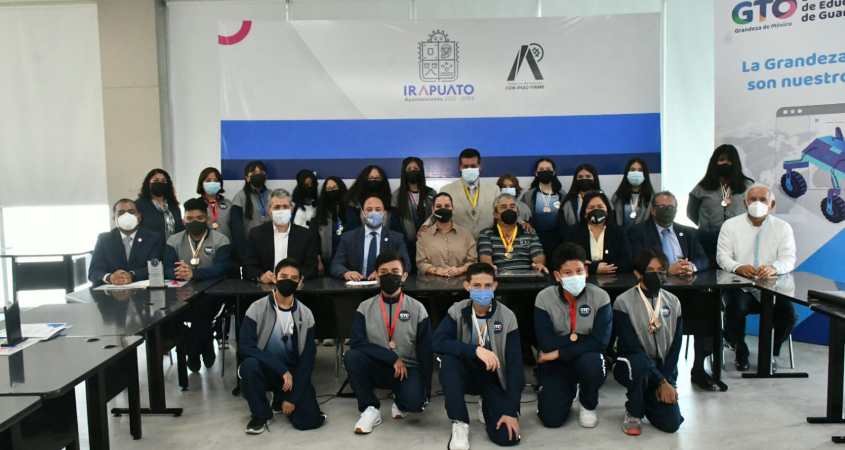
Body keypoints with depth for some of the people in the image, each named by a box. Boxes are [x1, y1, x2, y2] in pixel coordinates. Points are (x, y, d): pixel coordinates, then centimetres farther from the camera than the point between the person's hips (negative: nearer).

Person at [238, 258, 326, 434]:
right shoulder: (257, 309, -12)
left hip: (293, 373, 1)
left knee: (309, 420, -18)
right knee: (250, 364, -35)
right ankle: (260, 414, -7)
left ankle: (283, 400, 17)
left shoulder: (305, 315, -6)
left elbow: (307, 359, -6)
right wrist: (282, 369, -27)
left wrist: (293, 398, -13)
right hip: (264, 370, -1)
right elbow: (245, 347, -22)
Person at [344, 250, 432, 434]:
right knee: (352, 356, -29)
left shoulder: (417, 309, -2)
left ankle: (400, 400, 9)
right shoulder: (365, 308, -1)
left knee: (414, 402, -31)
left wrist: (425, 392, -6)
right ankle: (370, 409, -9)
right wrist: (392, 358, -21)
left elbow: (426, 352, -1)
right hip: (377, 368, 1)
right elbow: (356, 342, -16)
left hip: (408, 369, -1)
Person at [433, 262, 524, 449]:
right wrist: (476, 350, -38)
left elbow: (515, 364, -16)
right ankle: (460, 424, -17)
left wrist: (511, 411, -22)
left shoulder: (506, 317, -14)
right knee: (448, 359, -33)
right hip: (466, 373, 0)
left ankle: (487, 407, 17)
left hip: (493, 378, 0)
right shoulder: (457, 311, -12)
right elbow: (437, 342, -27)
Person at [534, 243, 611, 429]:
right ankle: (568, 390, 21)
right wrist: (578, 337, -15)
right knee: (552, 419, -16)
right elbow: (546, 344, -19)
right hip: (554, 363, 0)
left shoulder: (599, 297, -13)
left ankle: (588, 405, -2)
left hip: (587, 358, 0)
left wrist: (560, 352, -21)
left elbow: (600, 342, -21)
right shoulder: (544, 298, -13)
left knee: (592, 363, -37)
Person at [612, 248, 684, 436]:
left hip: (664, 369, 4)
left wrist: (666, 380, -12)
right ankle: (633, 412, -10)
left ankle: (649, 400, 20)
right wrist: (660, 381, -21)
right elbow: (632, 347, -18)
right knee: (640, 363, -39)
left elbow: (675, 346, 0)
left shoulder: (673, 302, 3)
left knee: (671, 423, -15)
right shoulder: (623, 302, -12)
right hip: (632, 366, -3)